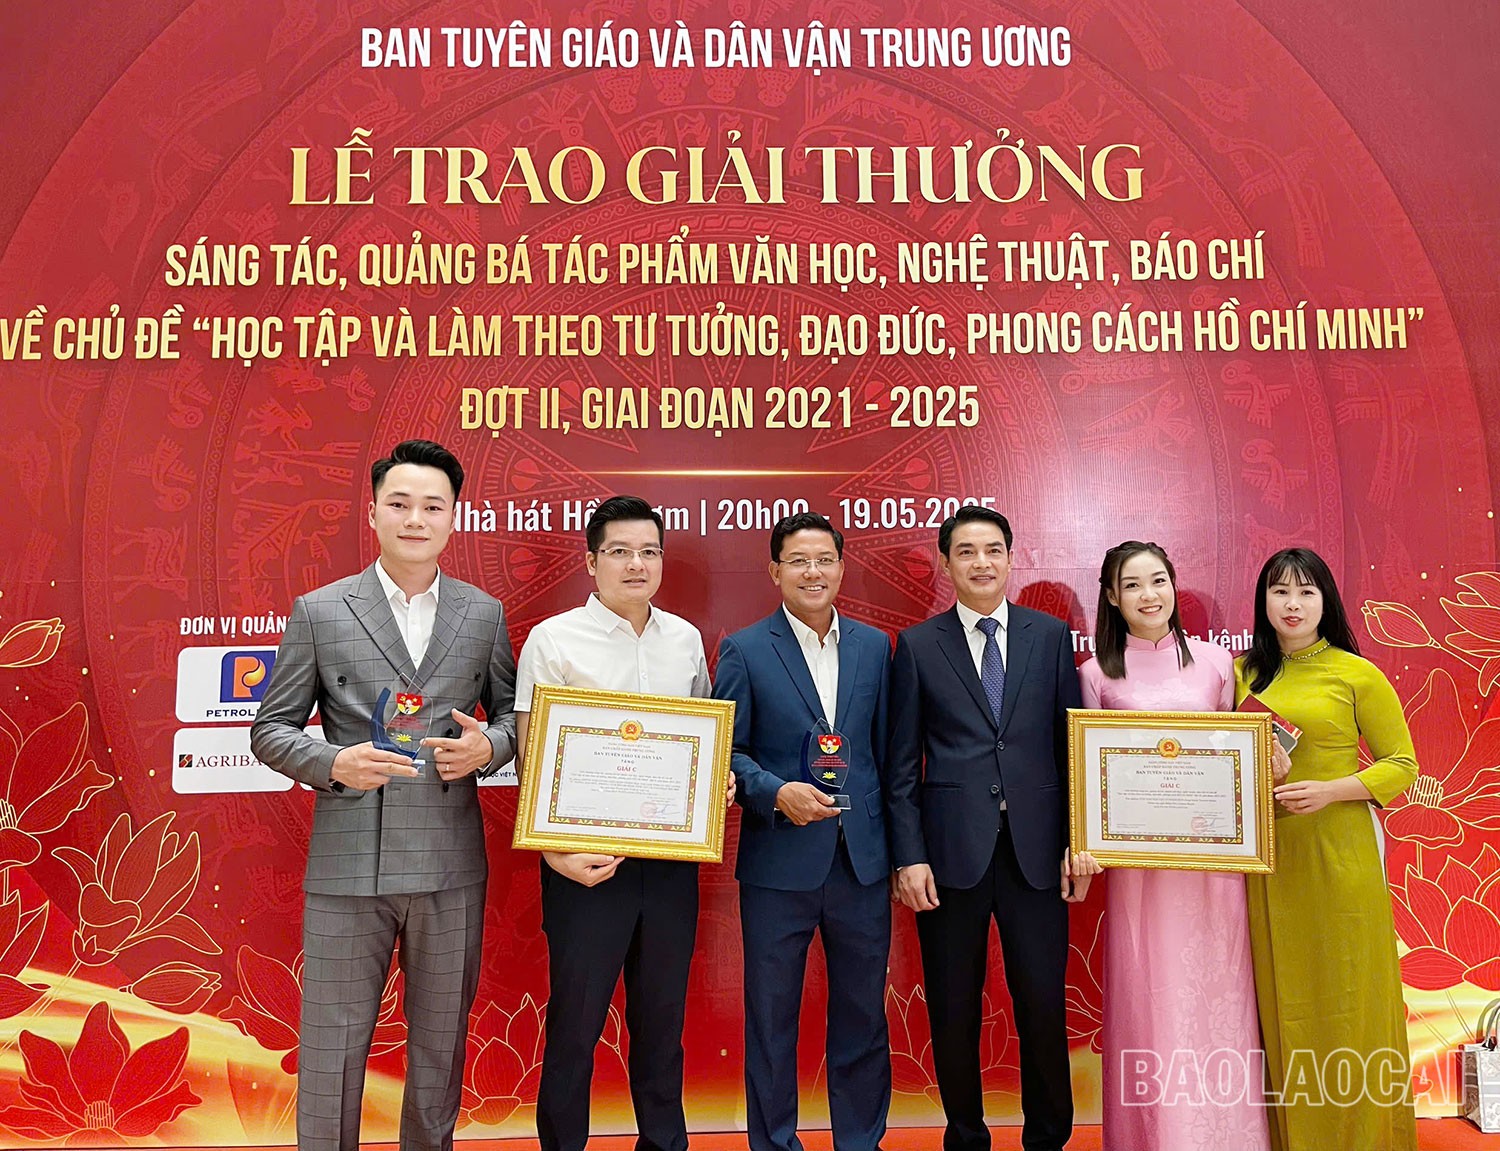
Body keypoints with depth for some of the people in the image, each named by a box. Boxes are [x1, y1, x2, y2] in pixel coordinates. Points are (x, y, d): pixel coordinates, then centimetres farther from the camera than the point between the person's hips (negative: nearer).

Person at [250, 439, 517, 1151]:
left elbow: (513, 714, 14)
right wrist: (334, 763, -14)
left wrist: (489, 746, -8)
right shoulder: (319, 612, 1)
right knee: (331, 1048, 7)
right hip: (348, 864, -1)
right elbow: (271, 728, 5)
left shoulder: (485, 615, 6)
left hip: (450, 863, 2)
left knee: (440, 1046, 15)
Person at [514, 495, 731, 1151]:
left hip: (671, 857, 4)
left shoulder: (685, 640, 6)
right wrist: (556, 851, -17)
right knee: (575, 1022, 8)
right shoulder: (553, 640, -6)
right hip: (586, 860, -4)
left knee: (662, 1018, 17)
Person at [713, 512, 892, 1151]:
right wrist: (777, 792, -20)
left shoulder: (874, 645, 7)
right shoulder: (744, 650, -3)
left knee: (863, 1014, 15)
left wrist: (896, 844, 10)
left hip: (862, 859, 3)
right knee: (771, 1016, 11)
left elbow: (885, 750, 10)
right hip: (779, 863, -3)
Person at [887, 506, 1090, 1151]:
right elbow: (902, 765, 1)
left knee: (1044, 1006, 7)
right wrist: (909, 856, -5)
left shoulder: (1051, 635, 7)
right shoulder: (917, 646, 2)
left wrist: (1078, 840, 2)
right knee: (953, 1012, 10)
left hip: (1035, 849, 1)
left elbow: (1070, 743, 7)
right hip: (951, 850, -1)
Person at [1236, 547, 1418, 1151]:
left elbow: (1402, 764, -2)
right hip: (1266, 854, 4)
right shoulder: (1244, 673, 8)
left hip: (1338, 851, -3)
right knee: (1280, 998, 11)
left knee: (1346, 995, 5)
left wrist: (1327, 791, -15)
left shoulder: (1357, 673, -4)